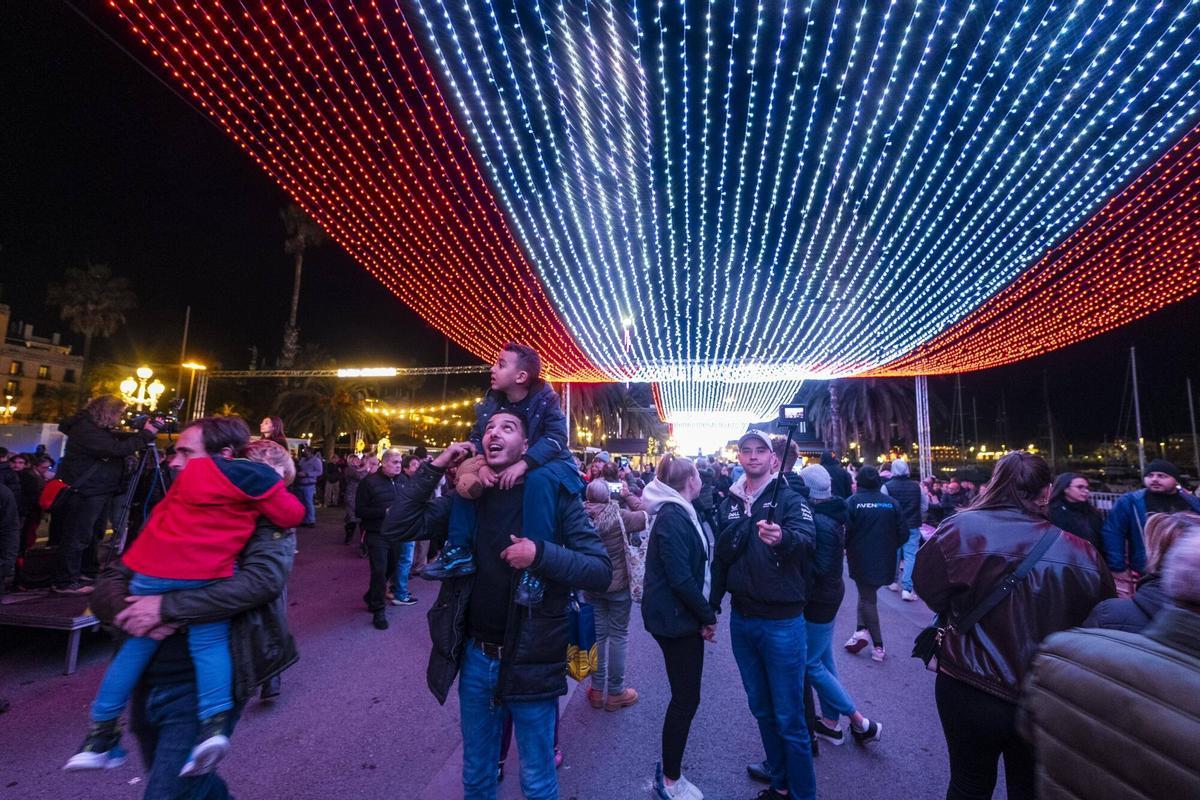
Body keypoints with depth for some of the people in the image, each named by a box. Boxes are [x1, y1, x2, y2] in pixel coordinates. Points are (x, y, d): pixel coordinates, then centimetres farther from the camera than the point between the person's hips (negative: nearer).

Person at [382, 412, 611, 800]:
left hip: (530, 661, -3)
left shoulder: (555, 495, -12)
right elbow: (397, 526, -4)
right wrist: (434, 468, -11)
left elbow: (601, 571, -15)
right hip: (475, 656, 4)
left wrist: (541, 553, -29)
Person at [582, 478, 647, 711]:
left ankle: (597, 690, 23)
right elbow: (645, 517, -9)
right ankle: (615, 692, 17)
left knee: (597, 635, 14)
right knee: (618, 636, 8)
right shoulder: (620, 517, -18)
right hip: (618, 586, -3)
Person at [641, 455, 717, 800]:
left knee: (685, 695, 18)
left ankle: (669, 767, 33)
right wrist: (708, 616, -13)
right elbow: (680, 578, -23)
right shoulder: (672, 517, -20)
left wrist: (705, 613, 8)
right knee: (686, 697, 2)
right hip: (676, 618, -10)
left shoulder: (681, 513, 12)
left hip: (684, 616, 10)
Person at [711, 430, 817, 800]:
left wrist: (781, 537, -50)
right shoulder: (729, 502, 5)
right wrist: (712, 604, 12)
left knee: (789, 718, 5)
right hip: (741, 619, 5)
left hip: (782, 621, -5)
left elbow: (805, 540, -29)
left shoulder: (788, 498, -10)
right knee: (762, 710, 19)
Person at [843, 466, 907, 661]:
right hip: (885, 561, 3)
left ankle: (879, 646, 11)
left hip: (861, 559, -3)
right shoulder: (892, 503, -2)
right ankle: (862, 630, 9)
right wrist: (888, 546, 16)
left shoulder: (852, 502, -12)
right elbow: (903, 534, -1)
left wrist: (846, 547, 3)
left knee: (868, 598, 10)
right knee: (868, 594, 20)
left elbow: (845, 531, -17)